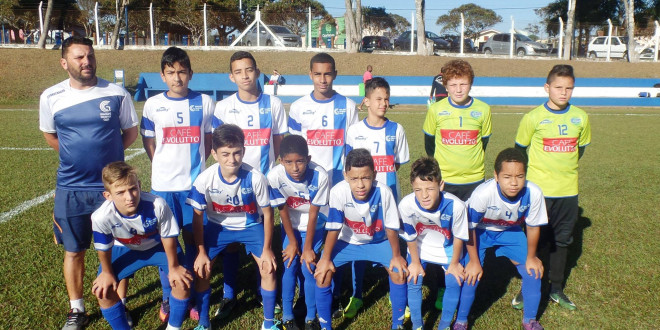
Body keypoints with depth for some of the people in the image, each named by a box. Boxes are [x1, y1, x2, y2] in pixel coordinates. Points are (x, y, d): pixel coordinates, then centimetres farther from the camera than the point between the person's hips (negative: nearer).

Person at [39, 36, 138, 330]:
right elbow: (49, 135, 14)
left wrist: (104, 154, 2)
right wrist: (76, 157, 9)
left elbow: (131, 132, 5)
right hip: (70, 189, 1)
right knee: (74, 251, 12)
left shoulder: (116, 93, -7)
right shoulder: (51, 97, -3)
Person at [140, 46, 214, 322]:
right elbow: (148, 142, 9)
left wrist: (195, 164, 0)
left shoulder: (204, 102, -1)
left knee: (193, 240, 8)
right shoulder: (153, 105, 0)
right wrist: (164, 166, 0)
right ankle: (168, 298, 23)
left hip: (195, 184, 0)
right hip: (163, 185, 1)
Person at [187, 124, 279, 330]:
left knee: (269, 268, -11)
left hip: (250, 226, -1)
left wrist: (266, 249, -11)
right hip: (218, 226, 1)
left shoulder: (255, 178, -29)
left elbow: (267, 213, -14)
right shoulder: (205, 179, -25)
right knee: (201, 271, -7)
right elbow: (197, 217, -10)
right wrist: (201, 252, -10)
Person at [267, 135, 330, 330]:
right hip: (290, 226, 2)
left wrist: (308, 248, -13)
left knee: (308, 267, -7)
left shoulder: (319, 176, -33)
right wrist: (293, 242, -7)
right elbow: (283, 211, -15)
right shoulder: (275, 176, -29)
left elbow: (313, 214, -21)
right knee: (290, 266, -4)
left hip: (314, 226, -1)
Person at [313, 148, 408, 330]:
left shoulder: (383, 192, -30)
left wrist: (396, 255, -7)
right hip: (347, 242, 0)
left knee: (399, 271, -17)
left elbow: (391, 227, -16)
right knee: (322, 273, -17)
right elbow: (334, 228, -19)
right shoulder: (338, 192, -31)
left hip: (378, 241, 0)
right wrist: (325, 258, -13)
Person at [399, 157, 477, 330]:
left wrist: (454, 263, -2)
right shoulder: (406, 205, -34)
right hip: (420, 247, 1)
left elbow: (458, 237, -15)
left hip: (448, 247, 0)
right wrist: (415, 262, 0)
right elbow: (411, 237, -14)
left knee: (454, 282, -6)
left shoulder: (455, 206, -36)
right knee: (413, 281, -5)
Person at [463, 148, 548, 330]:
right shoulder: (482, 193, -39)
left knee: (533, 271, -2)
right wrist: (474, 261, -13)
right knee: (471, 274, -12)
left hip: (510, 231, 3)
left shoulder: (533, 193, -32)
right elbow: (470, 227, -22)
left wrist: (531, 257, 0)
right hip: (481, 231, -3)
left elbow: (533, 226, -12)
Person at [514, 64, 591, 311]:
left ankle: (556, 288, 28)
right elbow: (520, 149, 3)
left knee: (562, 240, 13)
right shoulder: (533, 117, -9)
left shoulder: (581, 117, 1)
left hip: (568, 190, 4)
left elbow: (580, 148, 17)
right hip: (538, 190, -3)